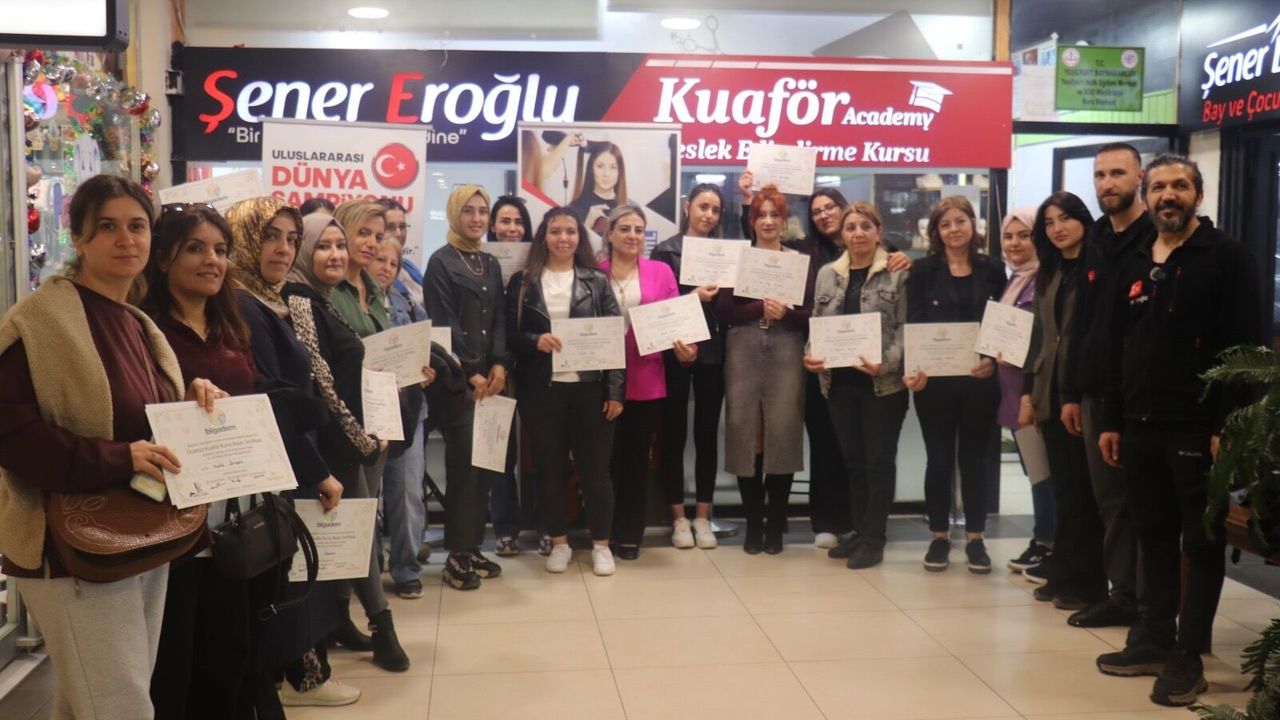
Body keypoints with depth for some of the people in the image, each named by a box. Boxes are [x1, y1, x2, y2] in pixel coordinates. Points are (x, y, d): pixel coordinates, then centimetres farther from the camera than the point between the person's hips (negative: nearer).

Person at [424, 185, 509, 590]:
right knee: (463, 464, -7)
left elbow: (499, 319, 12)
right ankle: (457, 556, 1)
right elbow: (444, 325, -10)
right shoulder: (441, 263, -3)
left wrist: (498, 365, -3)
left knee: (486, 462, 5)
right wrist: (469, 374, -12)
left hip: (488, 377, 6)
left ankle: (473, 548, 15)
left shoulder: (490, 263, 16)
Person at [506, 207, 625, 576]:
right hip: (542, 389, 1)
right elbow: (509, 335, 4)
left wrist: (615, 390, -6)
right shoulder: (523, 282, 4)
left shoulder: (597, 281, 4)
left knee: (594, 466, 4)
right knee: (549, 467, 8)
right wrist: (536, 341, -18)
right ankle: (559, 542, 23)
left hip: (590, 387, -1)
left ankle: (601, 544, 17)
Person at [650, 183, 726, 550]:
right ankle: (679, 517, 14)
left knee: (707, 434, 7)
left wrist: (720, 294, -9)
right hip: (675, 353, -3)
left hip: (712, 353, 3)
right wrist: (692, 297, -19)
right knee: (674, 434, 4)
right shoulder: (666, 251, -1)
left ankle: (703, 516, 17)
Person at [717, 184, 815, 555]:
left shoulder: (801, 260, 9)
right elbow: (724, 311, -1)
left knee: (782, 431, -4)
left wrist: (785, 313, -15)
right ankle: (753, 523, 11)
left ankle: (775, 524, 9)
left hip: (786, 352, 0)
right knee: (744, 430, -1)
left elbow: (811, 314, 3)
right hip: (743, 351, 0)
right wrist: (761, 308, -14)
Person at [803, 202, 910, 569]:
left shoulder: (897, 273, -4)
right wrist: (811, 356, -6)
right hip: (839, 381, 5)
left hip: (883, 383, -5)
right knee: (852, 459, 13)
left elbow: (905, 328, -8)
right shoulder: (827, 274, 9)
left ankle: (874, 538, 10)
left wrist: (886, 364, -22)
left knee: (879, 460, 2)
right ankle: (860, 531, 24)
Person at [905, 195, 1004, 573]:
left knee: (974, 458, 10)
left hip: (980, 380, 1)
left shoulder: (992, 270, 5)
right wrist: (913, 368, -23)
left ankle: (975, 538, 19)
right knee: (939, 459, 7)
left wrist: (992, 360, -13)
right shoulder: (923, 271, 1)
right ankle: (939, 536, 19)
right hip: (934, 380, -1)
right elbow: (913, 325, -7)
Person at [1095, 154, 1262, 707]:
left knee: (1201, 543, 3)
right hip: (1141, 426, 6)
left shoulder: (1227, 257, -5)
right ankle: (1155, 640, 22)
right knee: (1154, 536, 12)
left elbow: (1245, 346, -11)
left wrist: (1228, 425, -17)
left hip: (1198, 426, -6)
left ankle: (1188, 657, 8)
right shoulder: (1134, 266, 13)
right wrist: (1112, 421, 11)